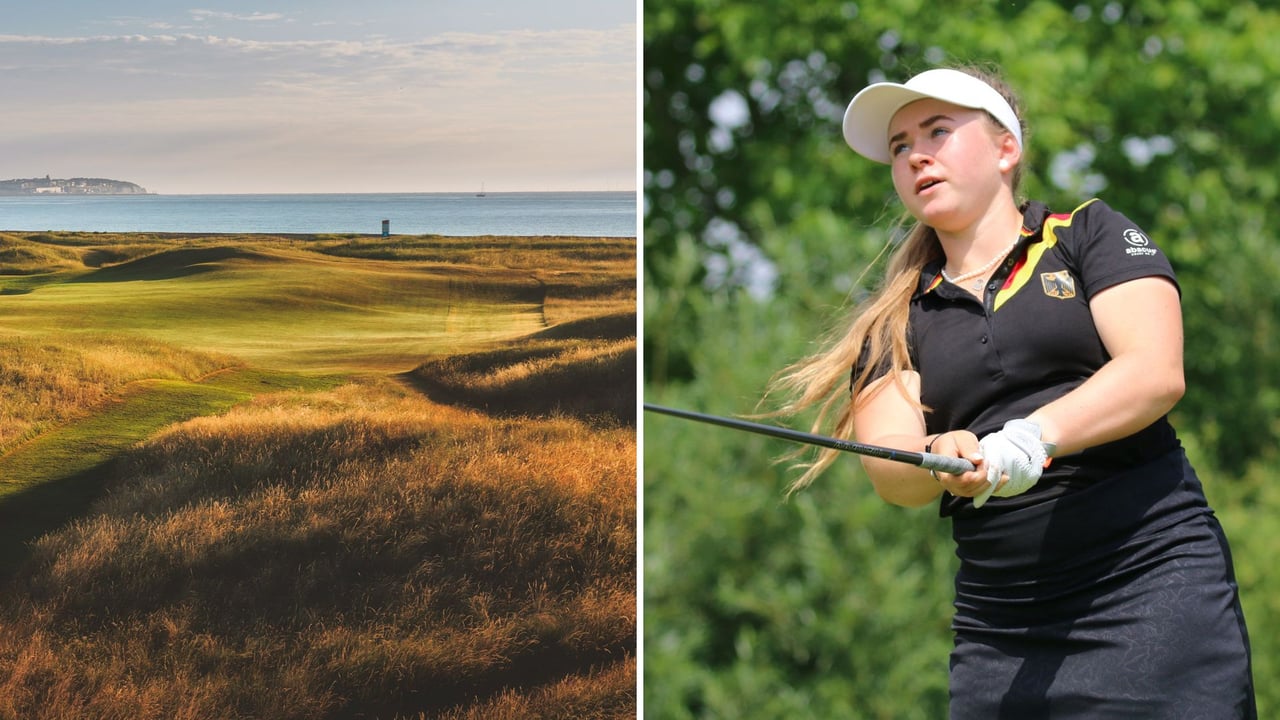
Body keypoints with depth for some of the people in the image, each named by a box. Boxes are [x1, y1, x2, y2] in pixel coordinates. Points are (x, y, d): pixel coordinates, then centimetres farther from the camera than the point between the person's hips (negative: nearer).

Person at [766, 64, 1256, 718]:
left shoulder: (1090, 234, 9)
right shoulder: (895, 323, 17)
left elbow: (1157, 372, -7)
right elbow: (886, 467, 2)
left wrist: (1033, 436, -22)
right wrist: (942, 460, -21)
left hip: (1153, 589, -3)